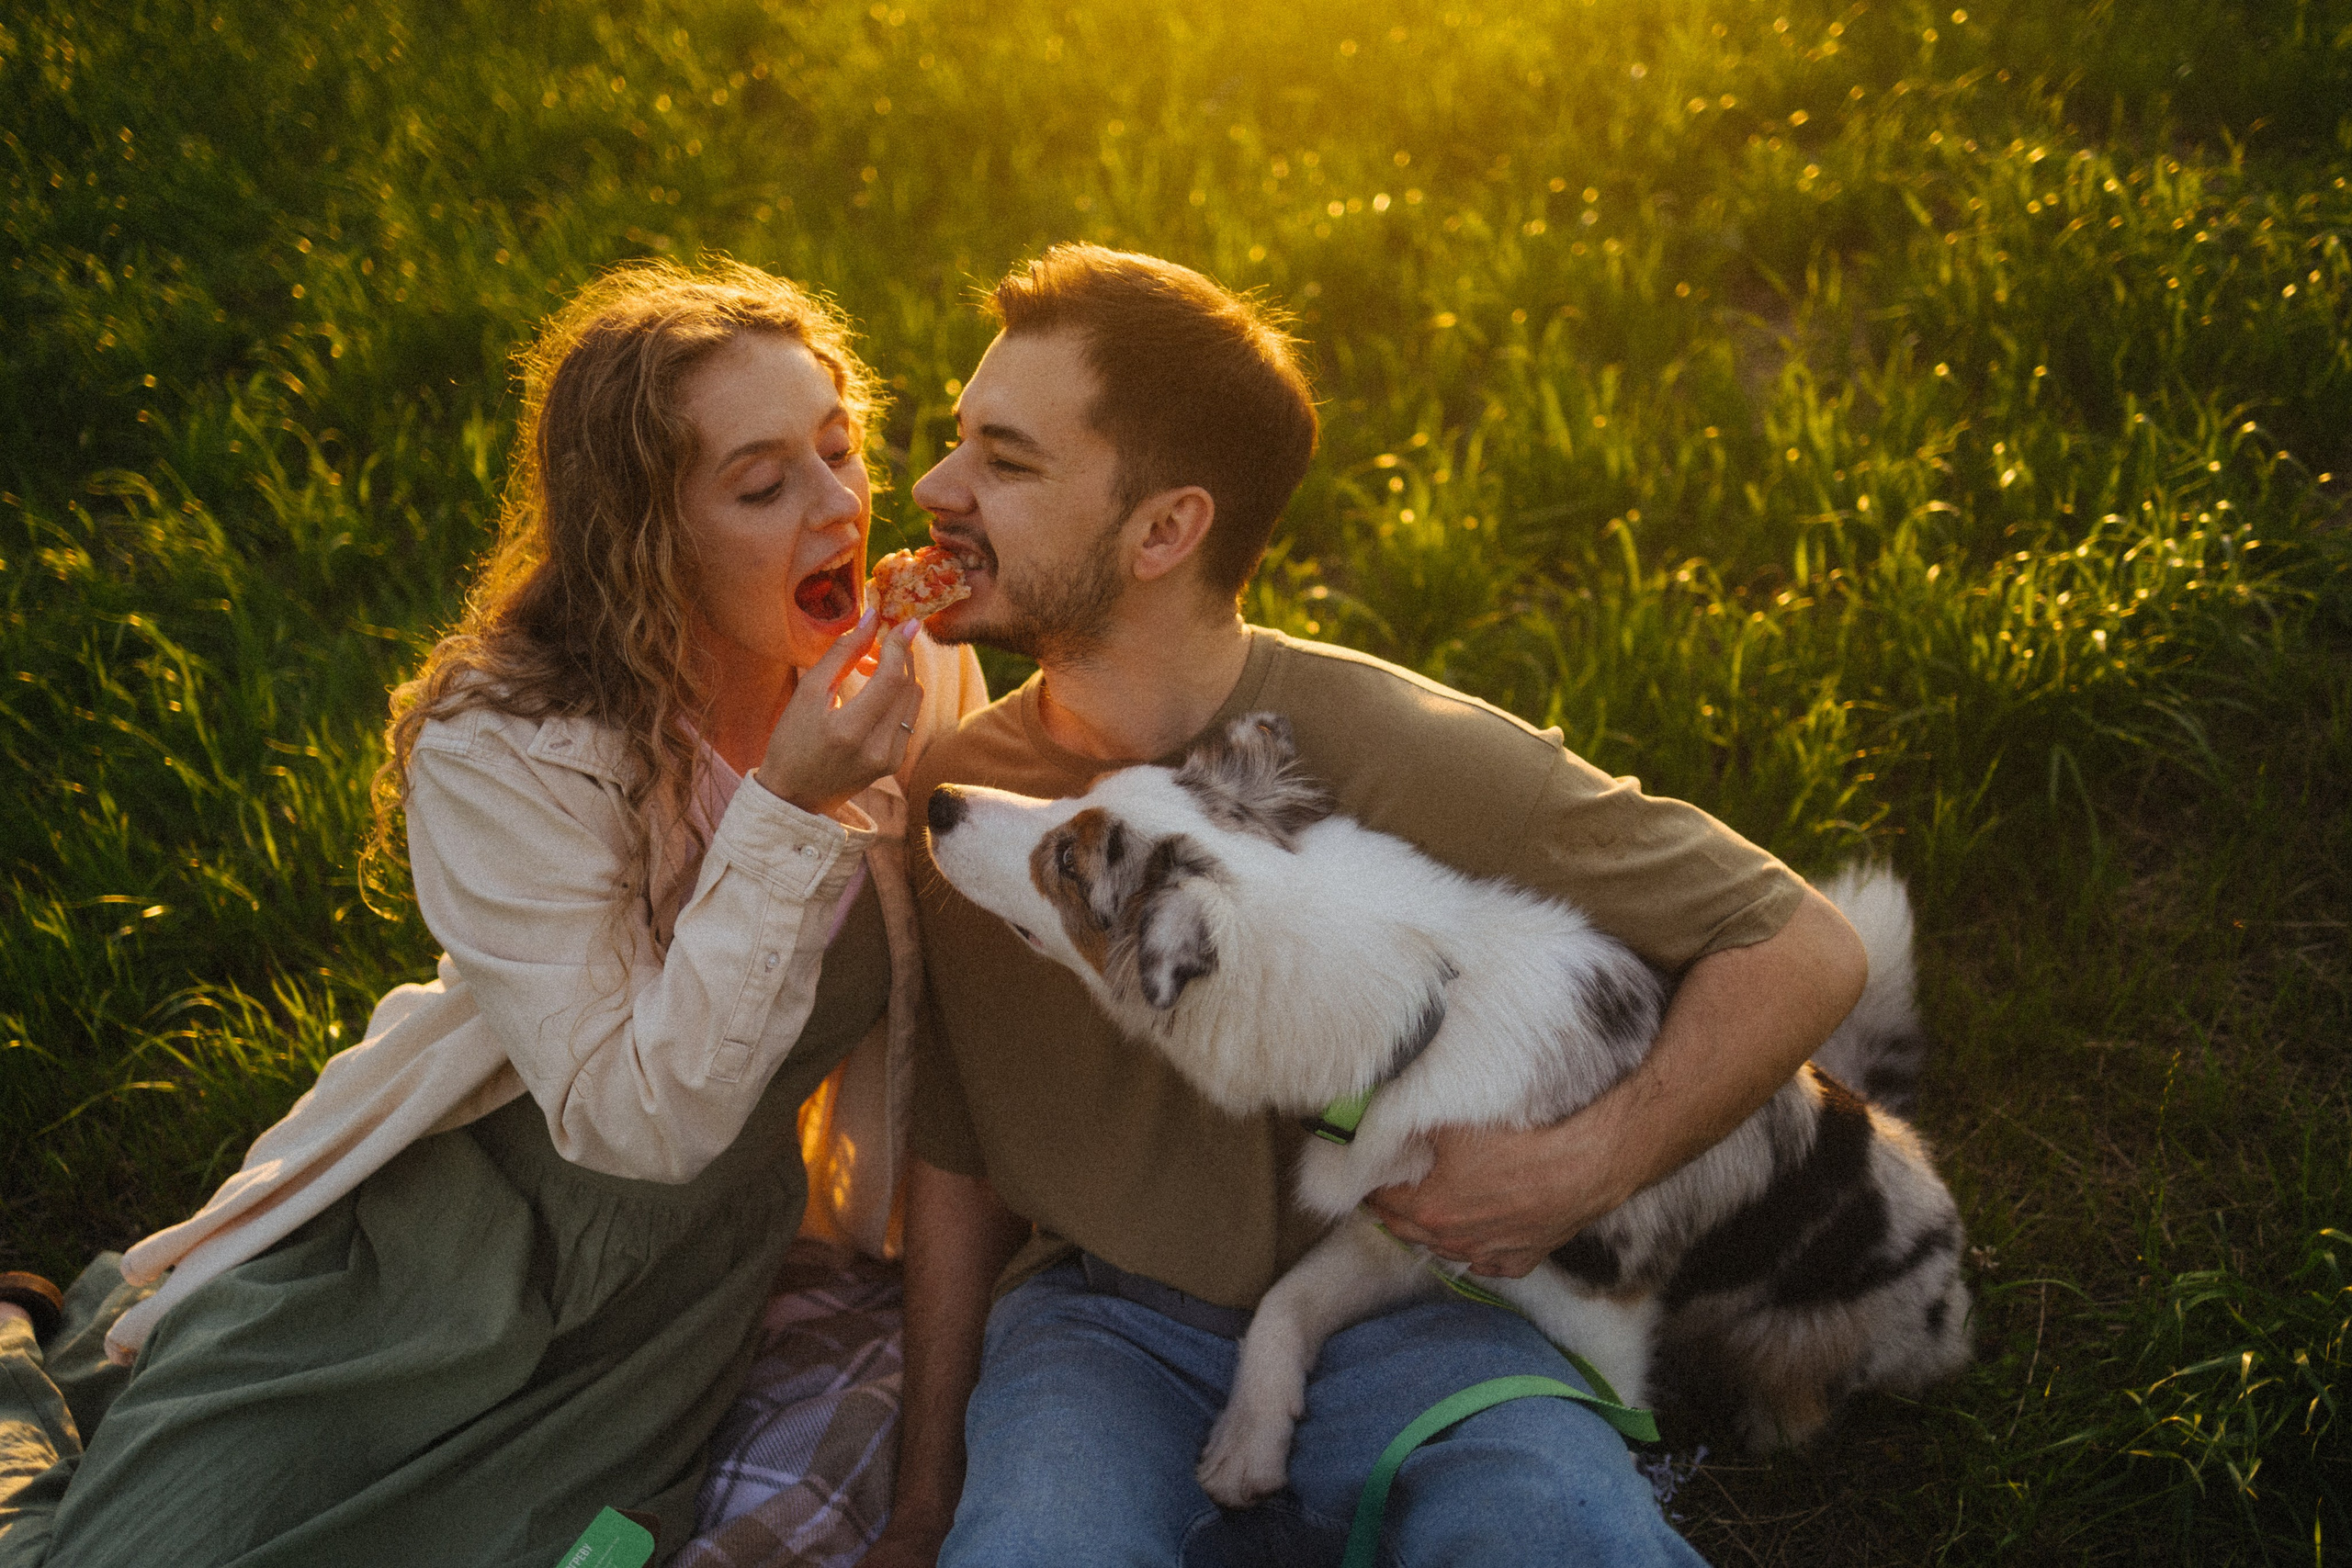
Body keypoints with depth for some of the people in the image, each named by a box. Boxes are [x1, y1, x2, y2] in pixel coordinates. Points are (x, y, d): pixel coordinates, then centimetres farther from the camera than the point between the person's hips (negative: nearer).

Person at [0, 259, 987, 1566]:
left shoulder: (919, 676, -11)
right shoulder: (502, 753, -24)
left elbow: (935, 1011, 4)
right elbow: (642, 1117, -28)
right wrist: (789, 811, -33)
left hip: (689, 1286, 4)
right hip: (421, 1250, -3)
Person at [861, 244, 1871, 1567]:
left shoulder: (1408, 759, -17)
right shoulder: (952, 793, -4)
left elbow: (1805, 950, -9)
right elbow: (957, 1170, 8)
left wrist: (1580, 1172, -21)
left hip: (1396, 1302, -1)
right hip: (1102, 1317, 2)